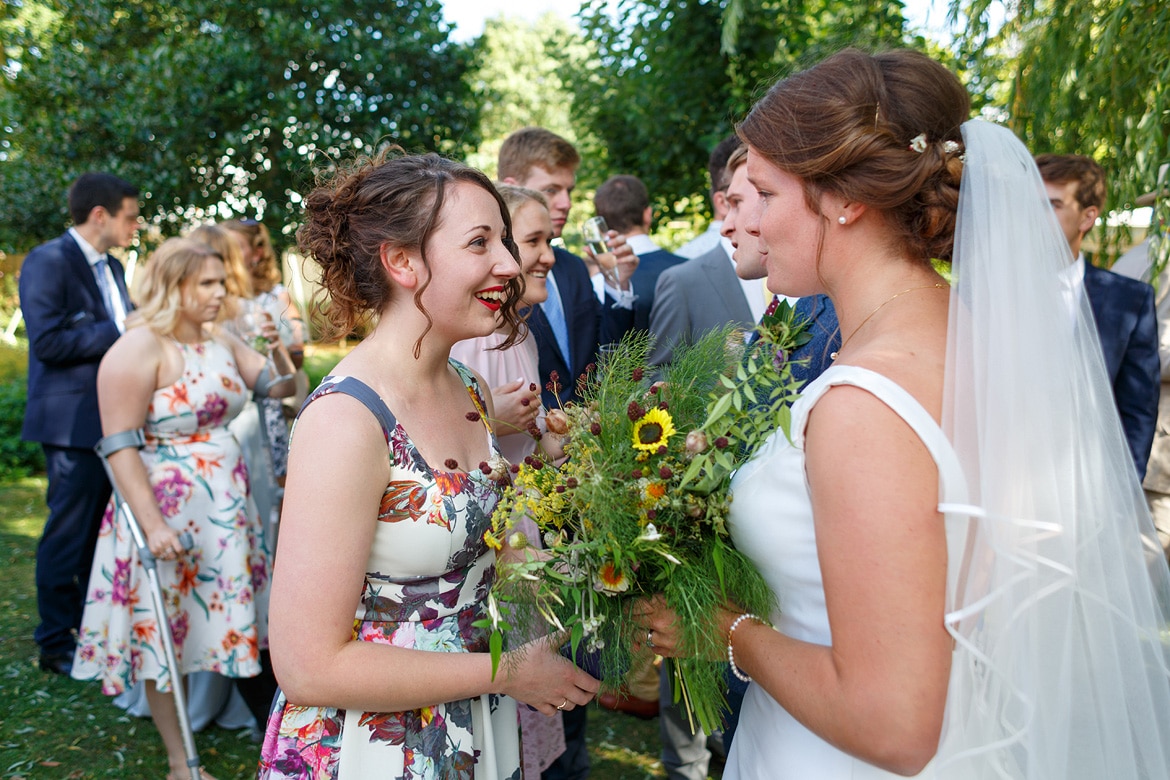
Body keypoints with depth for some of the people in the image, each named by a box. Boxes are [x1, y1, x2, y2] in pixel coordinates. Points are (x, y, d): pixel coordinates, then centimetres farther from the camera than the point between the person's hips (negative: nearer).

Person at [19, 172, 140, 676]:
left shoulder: (111, 267, 15)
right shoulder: (48, 262, -12)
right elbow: (48, 341, -21)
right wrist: (121, 331, -18)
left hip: (112, 418, 8)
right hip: (73, 422, -8)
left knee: (102, 530, 16)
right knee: (69, 532, 1)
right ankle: (55, 645, 15)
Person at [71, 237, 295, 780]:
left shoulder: (222, 343, 6)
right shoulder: (139, 348, -15)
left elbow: (278, 385, 9)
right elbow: (120, 447, -18)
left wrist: (286, 353, -11)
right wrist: (153, 526, -23)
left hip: (225, 509, 7)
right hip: (166, 513, -6)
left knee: (219, 623, 13)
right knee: (166, 635, 6)